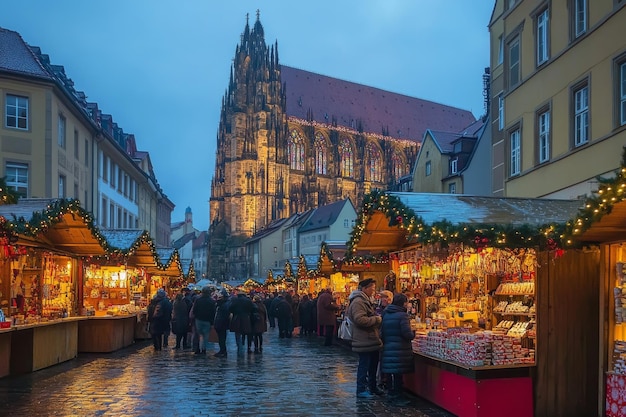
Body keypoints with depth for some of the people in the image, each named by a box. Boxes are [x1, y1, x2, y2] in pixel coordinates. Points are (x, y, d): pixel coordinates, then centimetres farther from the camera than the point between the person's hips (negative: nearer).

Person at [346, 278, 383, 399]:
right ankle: (361, 390, 5)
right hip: (364, 341, -11)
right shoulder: (358, 302, -18)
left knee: (373, 365, 19)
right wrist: (377, 319, -18)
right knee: (364, 365, -3)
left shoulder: (365, 300, 18)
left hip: (372, 340, 11)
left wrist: (377, 320, 15)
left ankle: (372, 387, 32)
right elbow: (360, 319, -28)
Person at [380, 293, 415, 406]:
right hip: (400, 349, -7)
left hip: (388, 348, 7)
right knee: (398, 374, 2)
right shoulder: (402, 315, -14)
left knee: (392, 373, 17)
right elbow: (407, 334, -17)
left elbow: (382, 333, 13)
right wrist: (413, 333, 3)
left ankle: (392, 394, 26)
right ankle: (397, 397, 8)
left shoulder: (385, 314, 8)